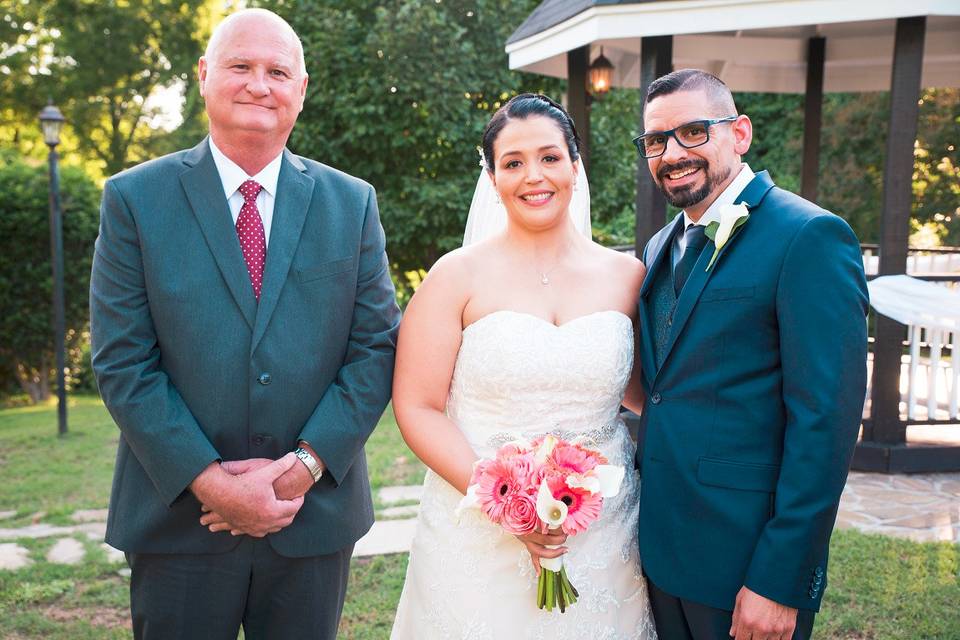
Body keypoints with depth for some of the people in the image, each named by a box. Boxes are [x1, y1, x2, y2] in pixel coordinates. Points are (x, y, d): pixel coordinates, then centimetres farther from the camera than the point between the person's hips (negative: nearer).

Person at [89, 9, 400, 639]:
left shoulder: (353, 203, 4)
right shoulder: (135, 198, -1)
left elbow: (376, 346, -1)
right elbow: (123, 362, -6)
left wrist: (306, 464, -11)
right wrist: (208, 481, -14)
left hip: (315, 516, 2)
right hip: (178, 516, -1)